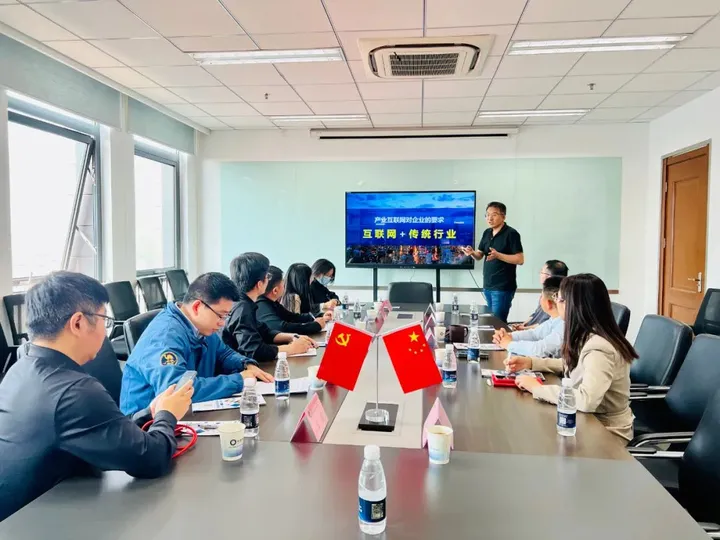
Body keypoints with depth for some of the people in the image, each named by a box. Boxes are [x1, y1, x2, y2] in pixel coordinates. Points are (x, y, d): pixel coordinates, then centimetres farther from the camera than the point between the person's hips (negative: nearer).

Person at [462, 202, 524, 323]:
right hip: (488, 285, 7)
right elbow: (479, 255, 14)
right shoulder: (487, 233, 10)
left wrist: (498, 255, -26)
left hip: (503, 287, -7)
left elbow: (520, 260, -15)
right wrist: (472, 253, -9)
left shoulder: (511, 233, -11)